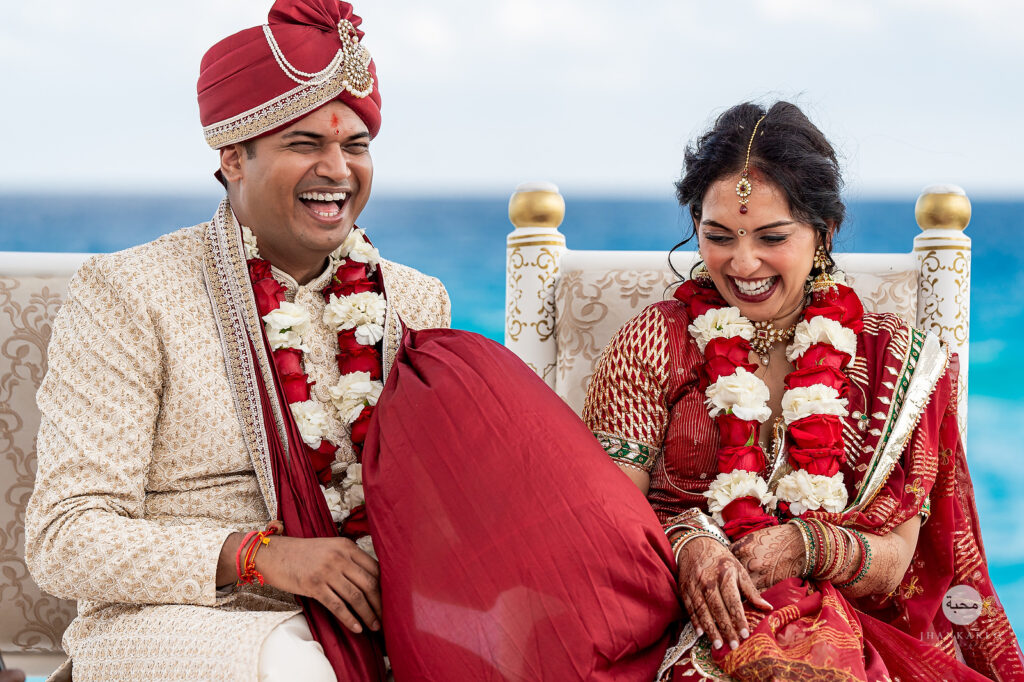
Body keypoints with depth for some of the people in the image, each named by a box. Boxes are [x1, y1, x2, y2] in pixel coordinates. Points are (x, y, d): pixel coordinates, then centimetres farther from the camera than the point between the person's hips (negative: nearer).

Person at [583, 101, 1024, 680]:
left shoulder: (893, 359, 10)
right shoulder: (654, 342, 8)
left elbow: (892, 559, 7)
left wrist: (804, 545, -14)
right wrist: (684, 545, -19)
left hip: (836, 628, 1)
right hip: (682, 613, -1)